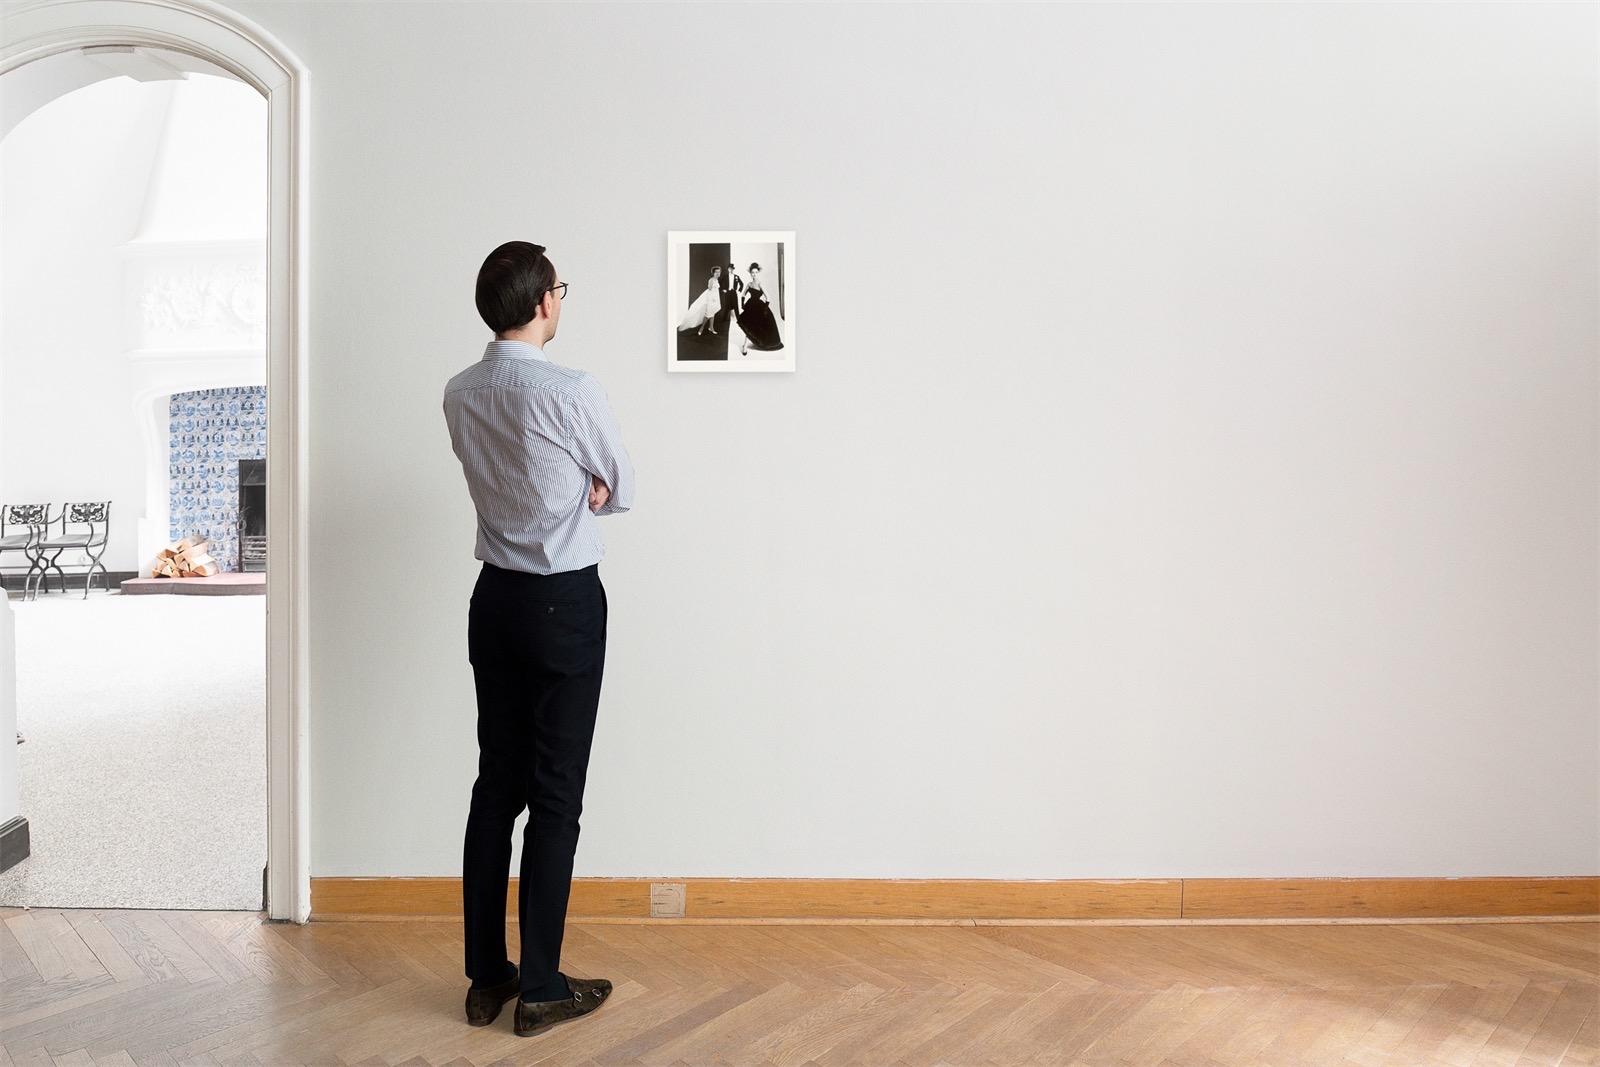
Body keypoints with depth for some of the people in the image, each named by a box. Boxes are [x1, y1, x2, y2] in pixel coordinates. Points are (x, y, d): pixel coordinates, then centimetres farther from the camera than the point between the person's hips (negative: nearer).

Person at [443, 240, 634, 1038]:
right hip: (566, 603, -6)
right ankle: (540, 987, 13)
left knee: (496, 785, 13)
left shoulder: (459, 396, 4)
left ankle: (486, 976, 23)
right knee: (556, 797, 2)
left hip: (495, 597, 6)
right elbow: (621, 492, -1)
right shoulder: (574, 394, -16)